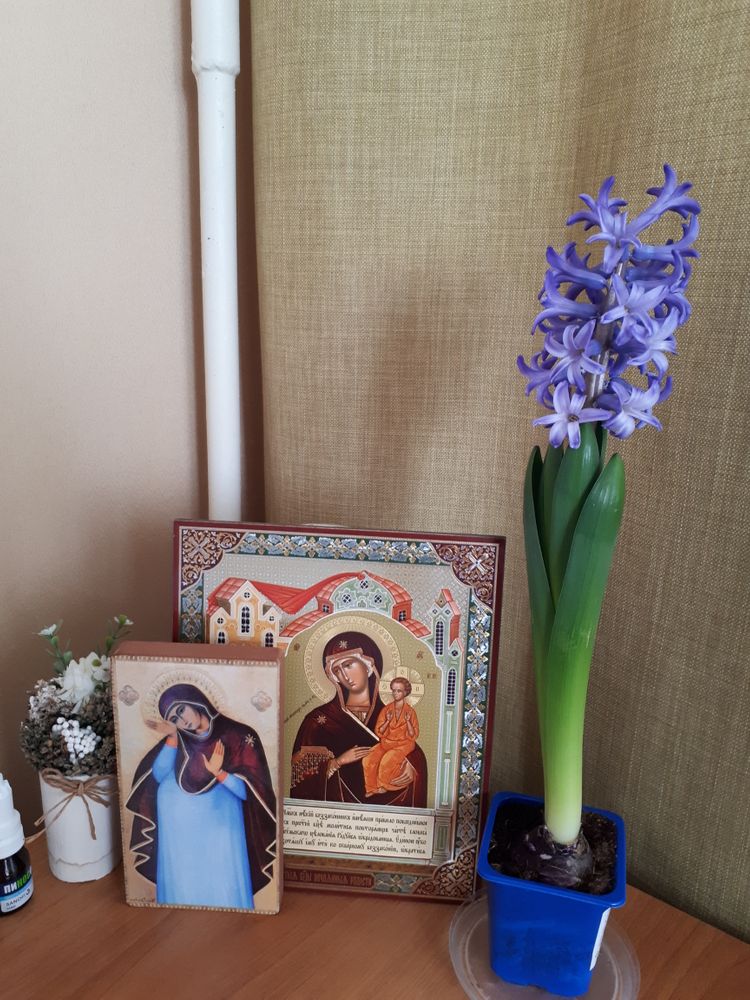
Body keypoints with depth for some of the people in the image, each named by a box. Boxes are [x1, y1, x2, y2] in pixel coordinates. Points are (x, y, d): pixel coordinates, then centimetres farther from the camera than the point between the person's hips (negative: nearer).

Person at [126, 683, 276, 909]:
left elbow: (247, 791, -9)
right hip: (179, 828, 3)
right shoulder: (179, 739, 5)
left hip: (220, 826, -3)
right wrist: (173, 737, -14)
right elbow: (158, 776, -7)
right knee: (183, 887, 10)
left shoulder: (237, 736, -6)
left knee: (224, 889, -3)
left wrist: (218, 773, -23)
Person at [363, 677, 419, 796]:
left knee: (386, 760, -30)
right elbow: (379, 732, 3)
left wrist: (408, 721, -21)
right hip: (386, 742, 3)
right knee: (367, 760, -21)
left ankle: (383, 786, -5)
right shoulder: (386, 709, 4)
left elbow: (413, 735, -6)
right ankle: (371, 788, -4)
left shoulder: (410, 711, -5)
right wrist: (387, 721, -13)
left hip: (403, 744, -3)